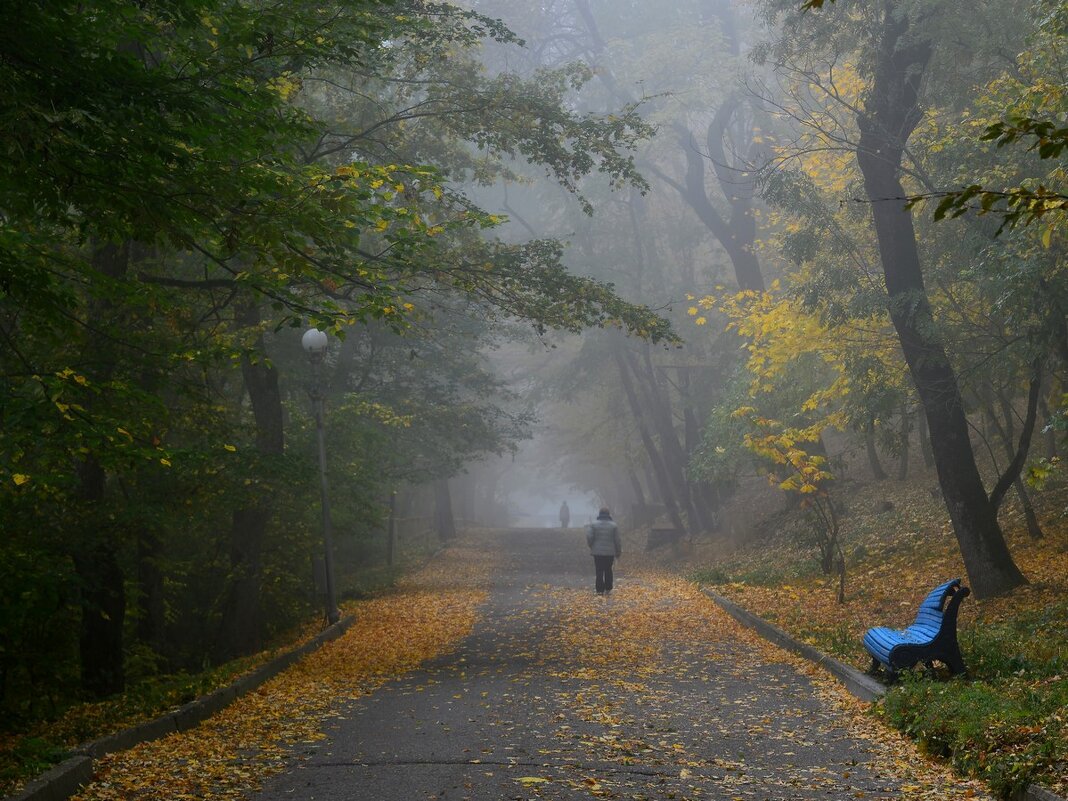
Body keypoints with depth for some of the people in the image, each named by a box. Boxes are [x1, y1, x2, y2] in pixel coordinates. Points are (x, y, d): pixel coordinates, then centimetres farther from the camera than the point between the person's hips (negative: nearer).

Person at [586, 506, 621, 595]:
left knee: (599, 571, 3)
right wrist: (618, 552, 9)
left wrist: (591, 546, 9)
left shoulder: (593, 524, -4)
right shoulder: (613, 525, -2)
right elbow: (617, 540, -2)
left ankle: (600, 590, -1)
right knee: (608, 570, 14)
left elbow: (589, 537, -10)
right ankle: (608, 588, 17)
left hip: (597, 551, -1)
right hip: (610, 552, 1)